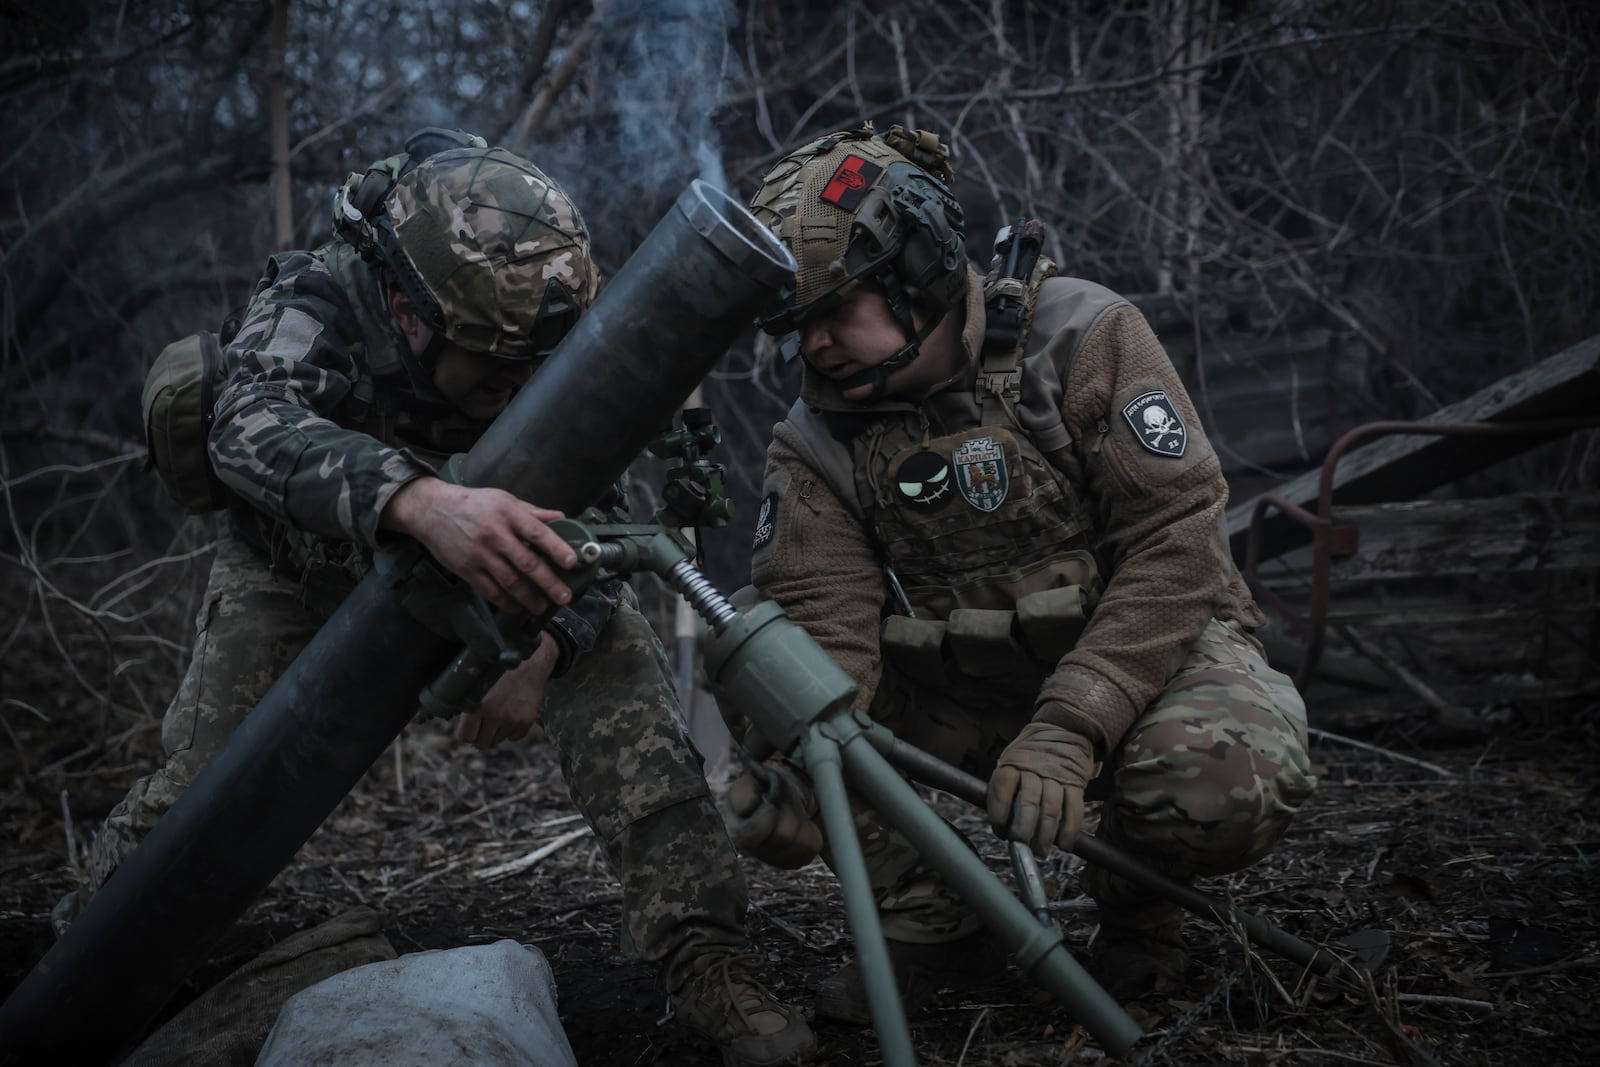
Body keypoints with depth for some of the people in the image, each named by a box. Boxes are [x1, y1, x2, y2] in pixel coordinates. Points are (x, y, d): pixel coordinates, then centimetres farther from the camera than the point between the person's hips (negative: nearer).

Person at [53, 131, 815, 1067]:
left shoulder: (548, 341, -26)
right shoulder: (316, 304, -34)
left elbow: (601, 515, -20)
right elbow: (252, 429, -55)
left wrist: (545, 646, -38)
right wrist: (419, 499, -74)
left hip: (477, 540, 2)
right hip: (305, 557, -1)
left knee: (621, 673, -19)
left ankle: (705, 962, -11)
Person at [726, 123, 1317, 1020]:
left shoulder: (1082, 338, -16)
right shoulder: (817, 442, -5)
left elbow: (1176, 546, -22)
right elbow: (824, 620, -16)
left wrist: (1068, 731, -32)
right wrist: (800, 753, -39)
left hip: (1147, 646, -3)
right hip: (956, 690, 3)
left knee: (1230, 786, -35)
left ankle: (1136, 893, 2)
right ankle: (932, 919, 3)